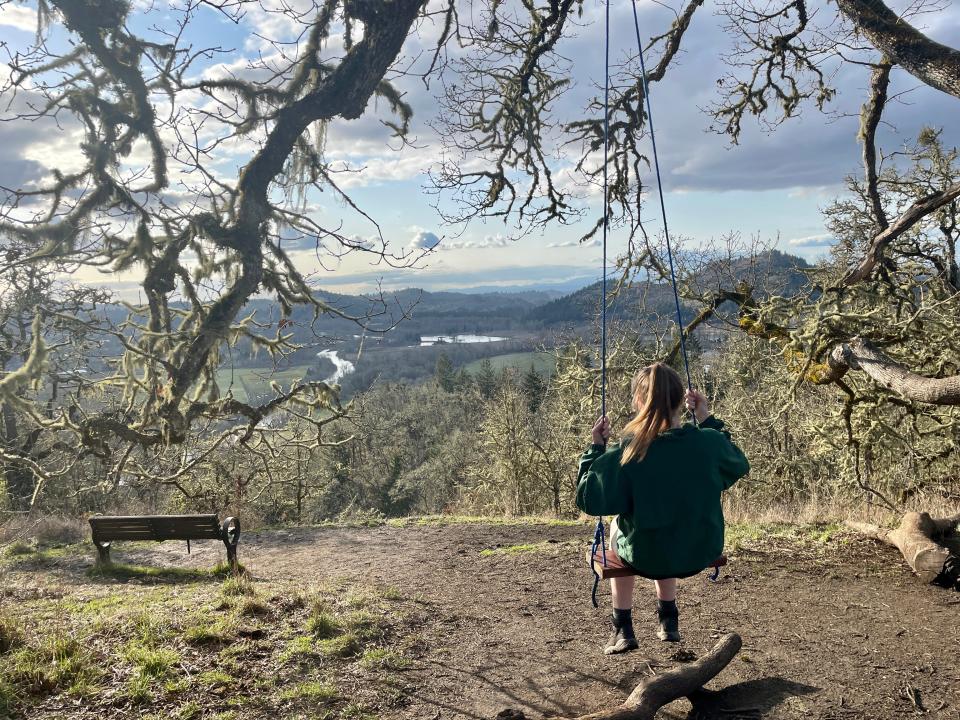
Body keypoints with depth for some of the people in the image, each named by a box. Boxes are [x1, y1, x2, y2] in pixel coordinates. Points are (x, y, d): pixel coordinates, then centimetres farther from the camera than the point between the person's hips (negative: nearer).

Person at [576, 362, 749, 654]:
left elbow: (587, 499, -12)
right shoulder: (709, 441, -15)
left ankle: (622, 629, 32)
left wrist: (596, 448, -5)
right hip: (702, 553, 3)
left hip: (646, 558, -3)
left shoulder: (625, 455, -23)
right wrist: (708, 420, 10)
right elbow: (739, 465, 8)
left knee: (618, 527, 32)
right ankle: (668, 622, 45)